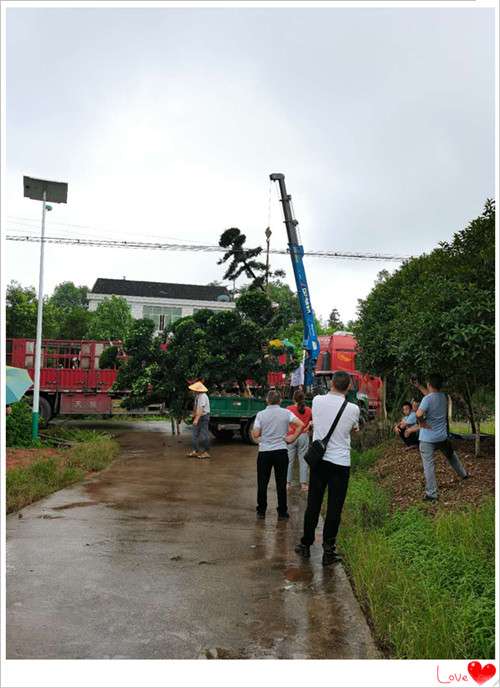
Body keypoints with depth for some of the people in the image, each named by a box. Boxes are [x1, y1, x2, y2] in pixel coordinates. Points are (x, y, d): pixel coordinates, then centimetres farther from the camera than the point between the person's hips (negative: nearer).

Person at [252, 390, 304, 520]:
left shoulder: (261, 414, -2)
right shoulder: (286, 413, -1)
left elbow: (255, 435, -7)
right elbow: (300, 424, -12)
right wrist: (293, 438, -2)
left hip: (264, 452, 0)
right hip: (281, 451, 0)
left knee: (262, 483, 10)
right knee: (281, 483, 7)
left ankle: (261, 511, 17)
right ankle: (282, 513, 12)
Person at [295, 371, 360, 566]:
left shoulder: (317, 401, -4)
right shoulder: (353, 409, -10)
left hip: (318, 459, 3)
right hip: (341, 462, -3)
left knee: (313, 504, 14)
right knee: (334, 508, 5)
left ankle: (306, 545, 25)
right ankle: (328, 551, 10)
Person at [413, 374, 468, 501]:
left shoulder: (427, 399, -19)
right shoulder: (444, 397, 2)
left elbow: (419, 414, -34)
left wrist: (422, 422, -14)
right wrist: (418, 386, 22)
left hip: (427, 439, -6)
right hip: (442, 436, 6)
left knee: (428, 465, -2)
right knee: (451, 455, 31)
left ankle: (431, 494, -1)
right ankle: (463, 474, 52)